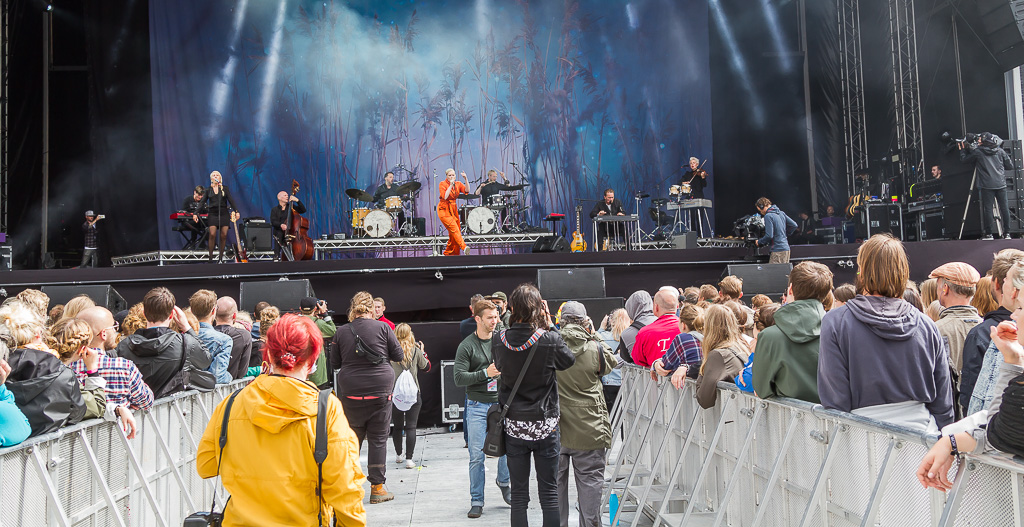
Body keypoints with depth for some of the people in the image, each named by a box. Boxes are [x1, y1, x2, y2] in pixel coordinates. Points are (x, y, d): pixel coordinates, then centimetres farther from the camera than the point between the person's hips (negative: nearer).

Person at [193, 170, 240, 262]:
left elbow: (231, 201, 3)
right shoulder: (208, 190, 10)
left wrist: (236, 211, -9)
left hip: (224, 214, 0)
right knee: (212, 235, -13)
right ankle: (210, 257, -6)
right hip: (212, 214, 0)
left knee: (224, 235, -2)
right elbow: (202, 203, 6)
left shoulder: (225, 189, 8)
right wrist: (195, 213, -4)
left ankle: (221, 257, 8)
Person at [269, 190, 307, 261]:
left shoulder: (291, 207, 18)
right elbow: (273, 222, -1)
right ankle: (276, 258, -28)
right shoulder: (274, 210, 15)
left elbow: (303, 210, 5)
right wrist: (281, 225, -23)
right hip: (280, 232, 0)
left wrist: (297, 200, -6)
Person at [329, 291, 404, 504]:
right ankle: (377, 488, 9)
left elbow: (334, 363, 8)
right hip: (380, 391, -2)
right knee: (378, 439, 5)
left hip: (351, 392, 2)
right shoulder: (382, 328, -6)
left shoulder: (342, 332, -1)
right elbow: (399, 356, 1)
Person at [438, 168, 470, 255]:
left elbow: (467, 191, -10)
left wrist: (466, 179, -20)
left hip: (454, 209, 6)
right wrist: (451, 185, -20)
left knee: (455, 231, 3)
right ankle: (464, 247, -35)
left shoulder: (458, 184, 7)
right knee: (454, 228, -22)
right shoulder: (442, 184, -7)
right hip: (444, 210, -6)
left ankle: (448, 253, 15)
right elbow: (445, 197, -21)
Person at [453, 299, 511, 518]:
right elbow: (459, 378, -10)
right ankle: (476, 501, 13)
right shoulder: (466, 346, -4)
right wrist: (485, 373, -19)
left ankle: (503, 481, 31)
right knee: (477, 455, -1)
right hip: (477, 406, -2)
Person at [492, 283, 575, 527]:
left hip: (514, 426, 2)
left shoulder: (499, 341, -9)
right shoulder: (550, 339, -15)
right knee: (549, 491, 9)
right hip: (545, 425, -1)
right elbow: (569, 360, 4)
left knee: (519, 493, 11)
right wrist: (550, 325, 3)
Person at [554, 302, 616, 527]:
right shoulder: (595, 349, -11)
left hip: (556, 426, 2)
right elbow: (610, 362, 10)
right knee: (590, 479, 9)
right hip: (588, 429, -1)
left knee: (556, 479, 14)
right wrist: (593, 335, 10)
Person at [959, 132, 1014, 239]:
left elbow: (963, 160, 12)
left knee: (987, 209, 0)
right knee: (1004, 208, 5)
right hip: (1001, 184, 3)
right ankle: (1007, 233, 8)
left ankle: (989, 233, 0)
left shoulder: (977, 152, -1)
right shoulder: (1000, 151, 8)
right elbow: (1010, 166, 11)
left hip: (987, 186, -3)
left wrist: (962, 149, 28)